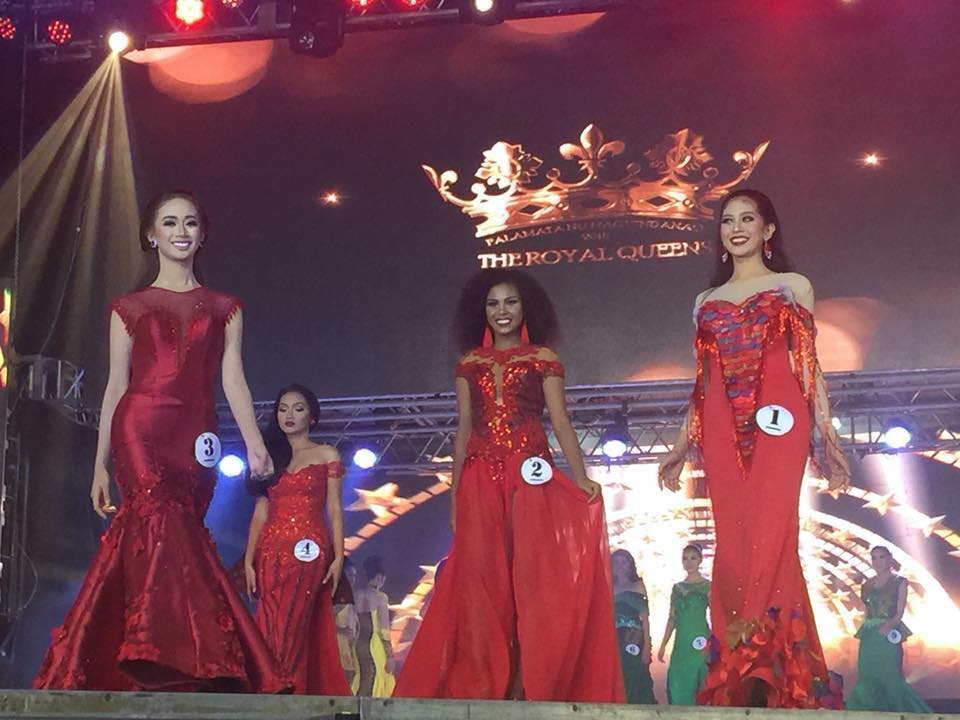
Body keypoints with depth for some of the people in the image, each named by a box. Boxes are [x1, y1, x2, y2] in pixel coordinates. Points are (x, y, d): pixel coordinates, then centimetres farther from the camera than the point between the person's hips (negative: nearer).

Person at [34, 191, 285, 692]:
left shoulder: (224, 309, 17)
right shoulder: (130, 307, 14)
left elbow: (233, 381, 9)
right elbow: (115, 387, 12)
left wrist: (253, 443, -6)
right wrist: (100, 464, 8)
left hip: (195, 440, 2)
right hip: (141, 431, -1)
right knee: (161, 522, -21)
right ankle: (187, 655, -30)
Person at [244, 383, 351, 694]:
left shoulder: (327, 455, 9)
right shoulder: (270, 456, 17)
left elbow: (334, 509, 4)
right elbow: (260, 512, 12)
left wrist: (338, 556, -7)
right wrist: (249, 560, 4)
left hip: (309, 551, -3)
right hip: (270, 552, 3)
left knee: (290, 629, -11)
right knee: (271, 628, -3)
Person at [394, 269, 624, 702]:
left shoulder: (542, 358, 6)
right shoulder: (470, 364, 14)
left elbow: (560, 422, 0)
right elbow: (464, 430, 14)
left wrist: (580, 478, -12)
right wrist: (454, 493, 9)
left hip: (530, 476, -3)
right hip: (480, 479, 3)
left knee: (529, 575, -5)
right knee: (482, 580, 1)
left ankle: (526, 684, 0)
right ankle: (484, 685, 6)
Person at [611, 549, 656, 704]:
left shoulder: (638, 586, 4)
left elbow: (645, 618, -1)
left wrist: (647, 647, -8)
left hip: (634, 641, -2)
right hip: (614, 641, 2)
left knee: (636, 681, -5)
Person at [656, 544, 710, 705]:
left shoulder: (707, 586, -1)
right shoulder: (677, 588, 12)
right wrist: (663, 645, 11)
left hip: (699, 642, -4)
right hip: (681, 642, 5)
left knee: (695, 683, -4)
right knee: (676, 684, 1)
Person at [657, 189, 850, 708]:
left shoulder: (794, 287, 13)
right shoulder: (706, 302, 21)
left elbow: (808, 364, 8)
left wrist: (827, 436, 0)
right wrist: (681, 445, 16)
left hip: (778, 417, -3)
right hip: (722, 426, 3)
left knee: (769, 530, -14)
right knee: (732, 539, -3)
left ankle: (747, 662, -14)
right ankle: (745, 671, 0)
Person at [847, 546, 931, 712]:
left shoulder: (899, 582, 2)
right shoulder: (868, 585, 14)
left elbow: (899, 613, -8)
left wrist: (889, 624, -23)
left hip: (888, 636, -5)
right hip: (869, 637, 5)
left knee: (891, 679, -9)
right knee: (867, 680, 2)